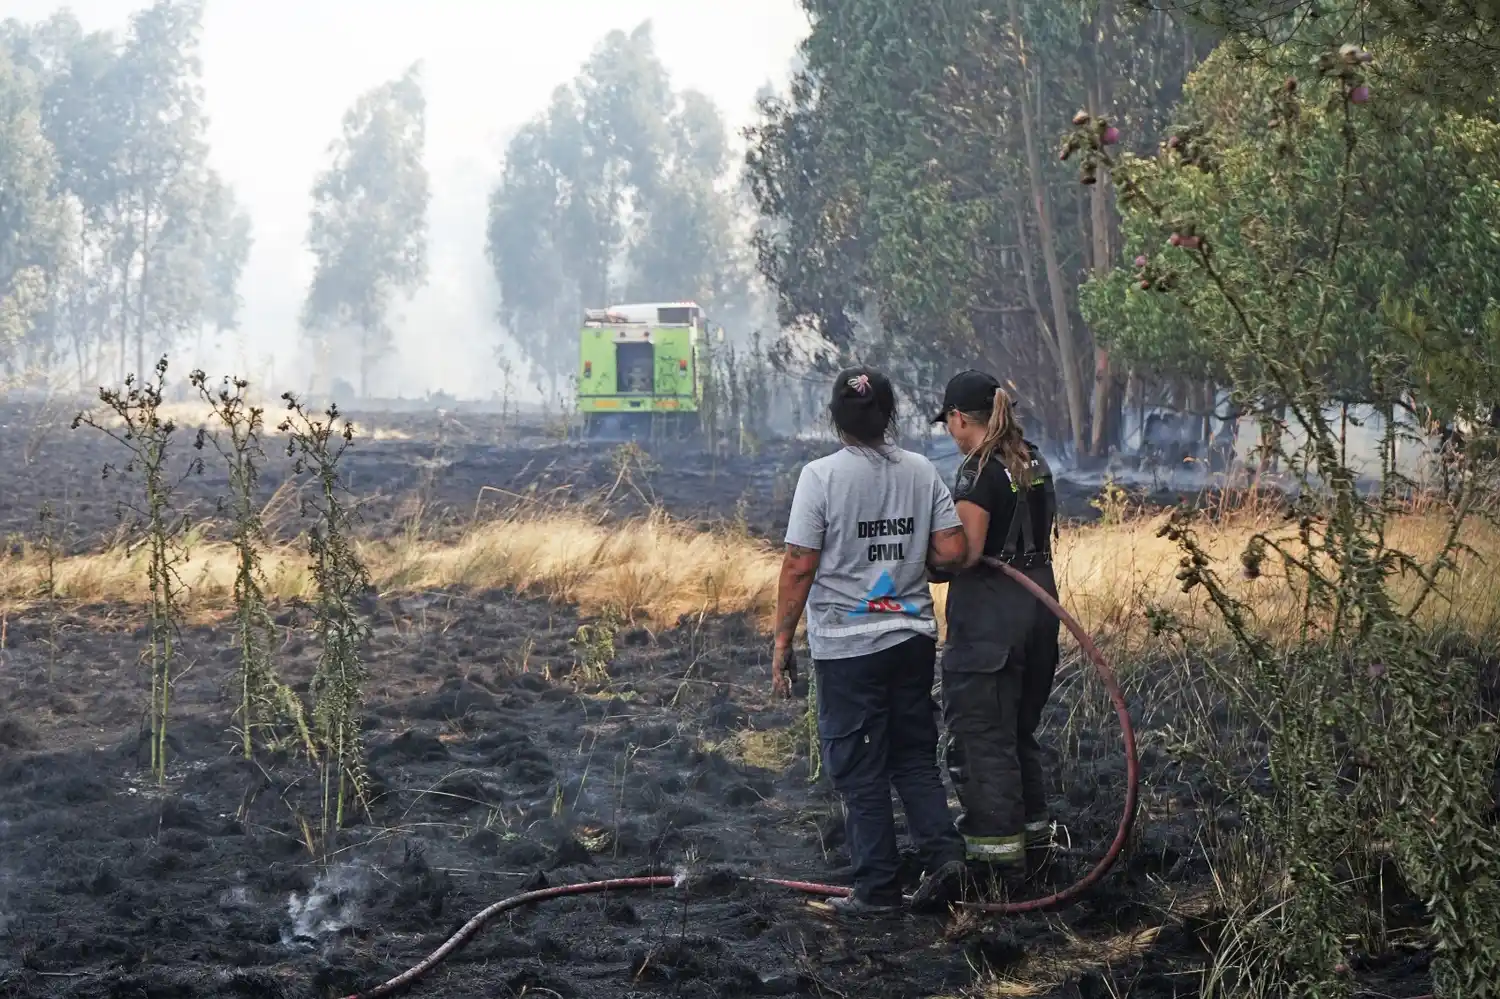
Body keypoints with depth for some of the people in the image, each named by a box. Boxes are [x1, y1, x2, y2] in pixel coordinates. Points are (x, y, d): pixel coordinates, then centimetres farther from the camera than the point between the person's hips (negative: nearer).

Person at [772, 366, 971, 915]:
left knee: (861, 770, 5)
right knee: (915, 758, 17)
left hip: (848, 646, -4)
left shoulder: (822, 475, -11)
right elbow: (954, 552, -1)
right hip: (914, 638, 4)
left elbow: (799, 567, -12)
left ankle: (878, 887, 8)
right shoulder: (921, 472, 2)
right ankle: (943, 853, 2)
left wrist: (782, 643, -5)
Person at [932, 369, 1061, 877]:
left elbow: (968, 552, -21)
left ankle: (997, 848, 0)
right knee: (1020, 729, 20)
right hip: (1039, 601, 9)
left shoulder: (979, 471, -16)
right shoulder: (1034, 463, 11)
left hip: (989, 614, -9)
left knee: (980, 733, -1)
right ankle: (1033, 833, 27)